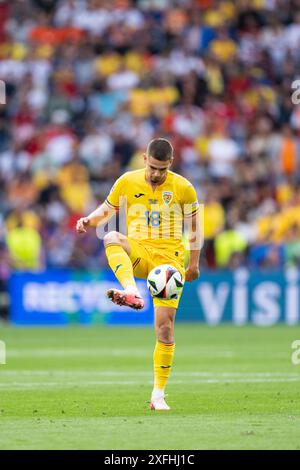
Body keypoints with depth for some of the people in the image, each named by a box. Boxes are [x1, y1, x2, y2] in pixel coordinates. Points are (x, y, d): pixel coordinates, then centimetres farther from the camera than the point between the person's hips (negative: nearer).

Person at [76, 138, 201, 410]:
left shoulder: (183, 188, -1)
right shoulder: (127, 182, 1)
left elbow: (194, 225, 10)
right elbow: (107, 210, 13)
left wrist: (194, 263, 10)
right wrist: (89, 221, -8)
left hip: (169, 257, -1)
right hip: (137, 252, 1)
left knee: (165, 323, -9)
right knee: (112, 238, -34)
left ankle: (159, 394, 0)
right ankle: (132, 293, -55)